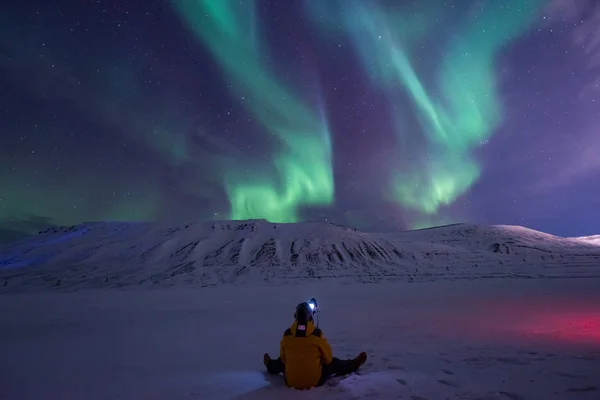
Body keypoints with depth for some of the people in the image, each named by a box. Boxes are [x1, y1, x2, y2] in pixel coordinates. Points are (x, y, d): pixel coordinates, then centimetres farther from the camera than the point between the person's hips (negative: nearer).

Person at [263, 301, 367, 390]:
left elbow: (283, 358, 4)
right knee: (333, 363, 23)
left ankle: (270, 366, 63)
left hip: (290, 381, 2)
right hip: (315, 381, -2)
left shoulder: (287, 334, -9)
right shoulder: (317, 334, -15)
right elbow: (328, 359, -3)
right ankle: (354, 365, 48)